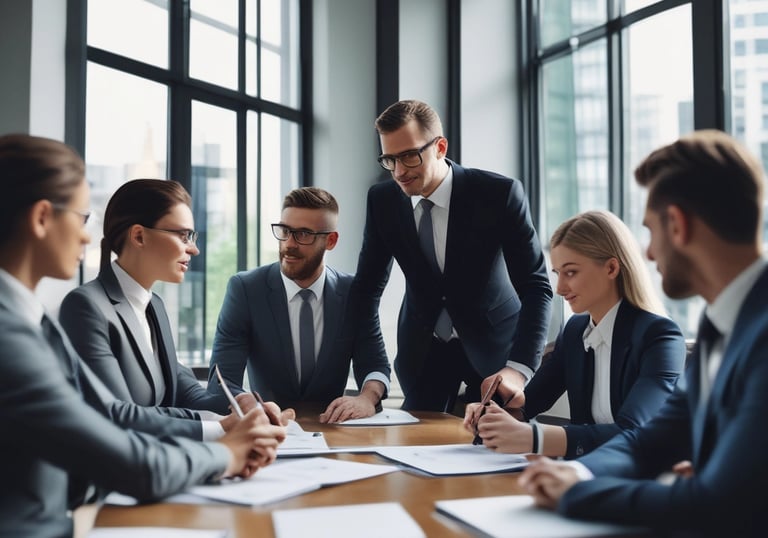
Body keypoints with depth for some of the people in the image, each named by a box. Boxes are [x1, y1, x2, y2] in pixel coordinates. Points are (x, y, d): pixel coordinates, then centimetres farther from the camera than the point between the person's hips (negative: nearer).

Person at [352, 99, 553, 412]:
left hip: (493, 343, -3)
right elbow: (368, 287, -2)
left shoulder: (499, 194, -21)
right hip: (422, 348, 3)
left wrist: (519, 368, -35)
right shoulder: (382, 200, -10)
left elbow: (536, 287, -21)